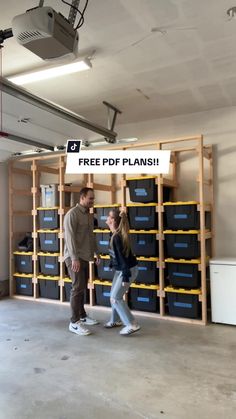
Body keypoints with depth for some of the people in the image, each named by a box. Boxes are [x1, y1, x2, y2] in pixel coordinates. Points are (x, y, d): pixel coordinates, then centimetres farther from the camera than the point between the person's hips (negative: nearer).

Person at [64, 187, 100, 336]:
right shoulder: (72, 214, -13)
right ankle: (74, 322, 1)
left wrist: (95, 252, 19)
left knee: (83, 287, 14)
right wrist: (74, 258, -25)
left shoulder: (89, 215, 13)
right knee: (78, 288, -7)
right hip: (75, 257, -8)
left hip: (85, 257, 8)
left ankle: (82, 316, 26)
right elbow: (70, 237, -20)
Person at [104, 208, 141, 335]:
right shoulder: (117, 234, 2)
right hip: (120, 269, 9)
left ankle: (132, 325, 2)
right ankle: (116, 320, 33)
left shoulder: (116, 237, -26)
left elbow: (123, 257, -25)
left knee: (115, 298, -4)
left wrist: (126, 277, -22)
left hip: (128, 270, -9)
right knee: (114, 295, 17)